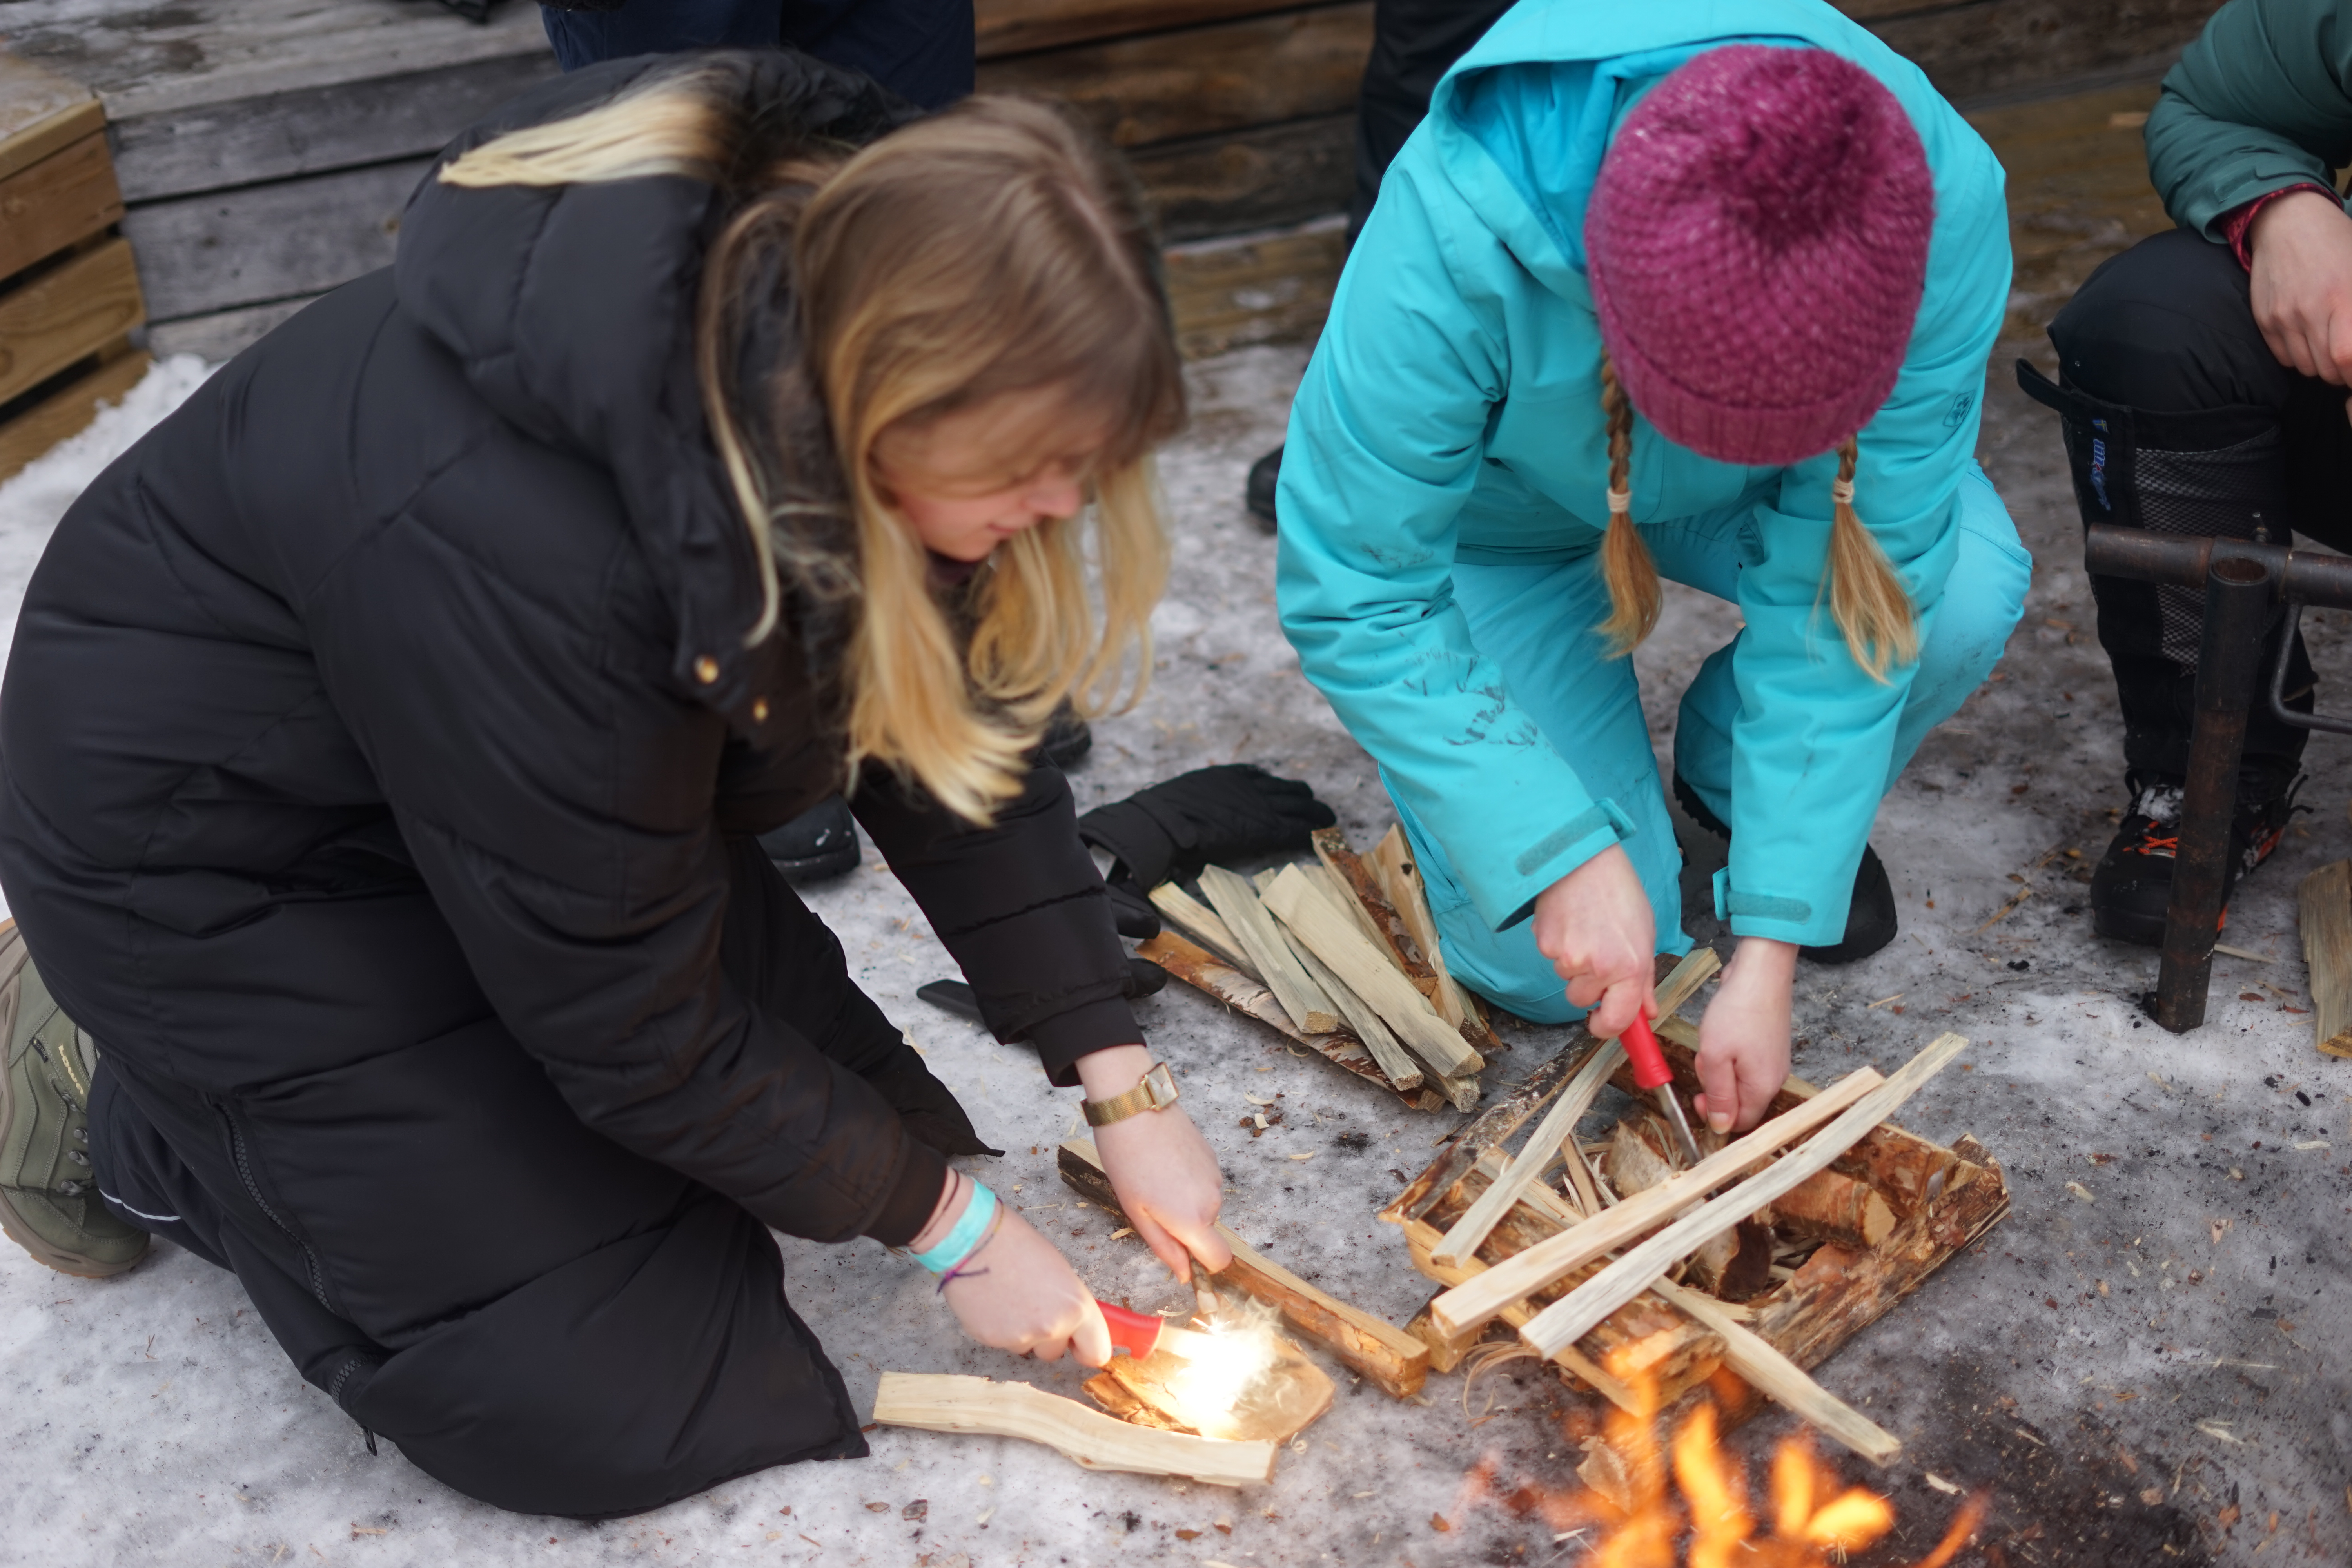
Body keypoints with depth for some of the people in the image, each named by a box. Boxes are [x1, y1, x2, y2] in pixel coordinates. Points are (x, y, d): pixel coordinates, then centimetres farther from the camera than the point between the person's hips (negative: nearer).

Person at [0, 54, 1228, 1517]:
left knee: (861, 1104, 5)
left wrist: (1124, 1084, -8)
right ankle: (128, 1105, 10)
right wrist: (947, 1221, -15)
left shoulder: (831, 311, -19)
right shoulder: (522, 535, -40)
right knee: (606, 1402, -7)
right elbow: (632, 1026, -27)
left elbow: (962, 736, -7)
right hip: (220, 843, -7)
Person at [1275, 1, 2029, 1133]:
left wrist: (1768, 950, -28)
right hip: (1503, 510, -2)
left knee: (1965, 596, -29)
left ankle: (1736, 782, 3)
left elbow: (1845, 594, -27)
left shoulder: (1945, 202, -33)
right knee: (1549, 967, -16)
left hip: (1749, 505, 3)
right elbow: (1352, 601, -30)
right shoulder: (1454, 231, -41)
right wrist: (1565, 856, -34)